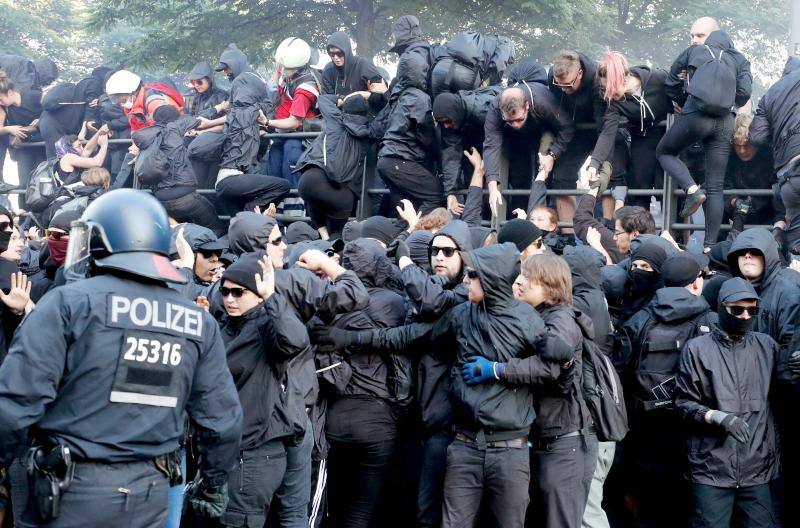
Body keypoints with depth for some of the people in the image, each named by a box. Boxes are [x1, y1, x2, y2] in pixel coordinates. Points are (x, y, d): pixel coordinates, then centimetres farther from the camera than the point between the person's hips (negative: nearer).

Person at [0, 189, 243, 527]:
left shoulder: (70, 302, -10)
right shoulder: (199, 323, 3)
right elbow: (222, 419, 4)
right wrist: (213, 483, 21)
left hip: (66, 491, -3)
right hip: (147, 496, 4)